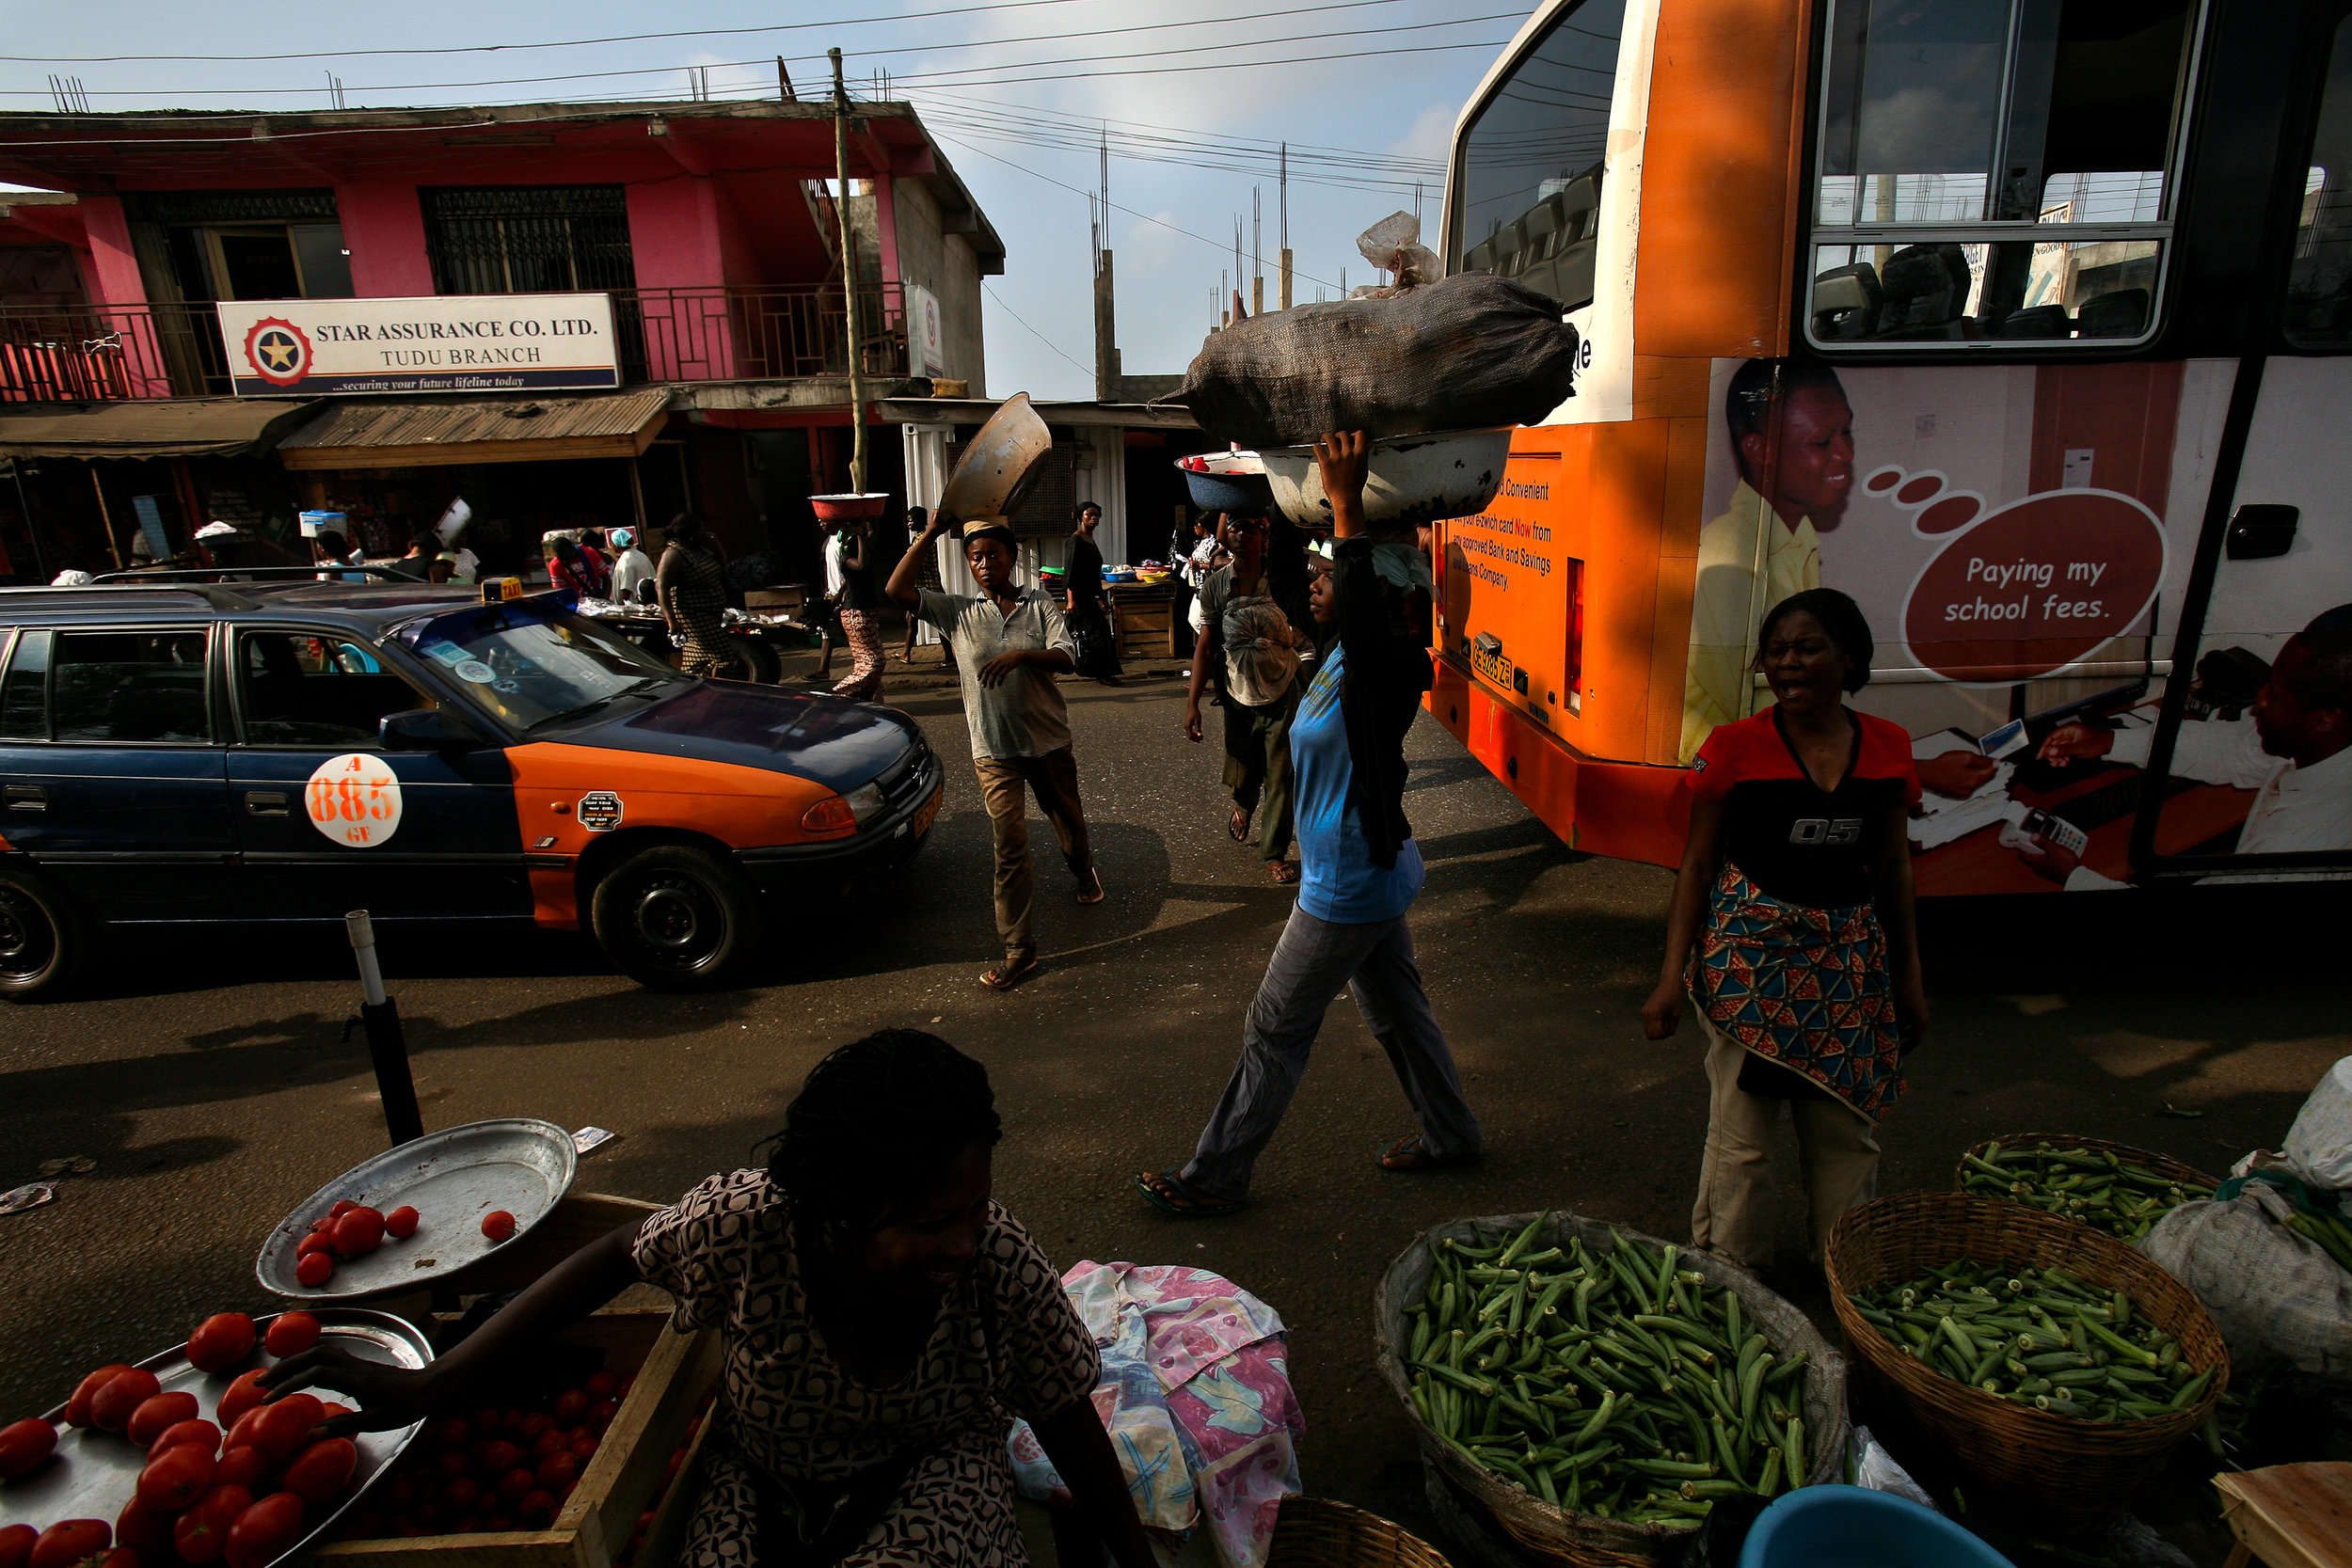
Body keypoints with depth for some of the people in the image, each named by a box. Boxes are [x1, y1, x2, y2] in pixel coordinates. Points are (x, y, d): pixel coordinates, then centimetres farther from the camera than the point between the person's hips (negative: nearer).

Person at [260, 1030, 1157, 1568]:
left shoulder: (1003, 1267, -29)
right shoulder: (745, 1226, -32)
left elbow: (1068, 1420, -12)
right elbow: (611, 1262, -12)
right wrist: (433, 1386, -11)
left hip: (929, 1481, -1)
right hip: (762, 1483, 1)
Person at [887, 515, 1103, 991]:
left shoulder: (1039, 606, -1)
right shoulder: (957, 611, -1)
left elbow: (1067, 658, -13)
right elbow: (898, 590, -12)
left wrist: (1022, 654, -30)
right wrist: (929, 533, -13)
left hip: (1049, 740, 1)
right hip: (994, 750, -1)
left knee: (1068, 819, 22)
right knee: (1010, 847, -6)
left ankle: (1083, 872, 56)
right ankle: (1020, 951, -1)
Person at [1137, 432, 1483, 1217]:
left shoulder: (1382, 670, -25)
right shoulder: (1346, 653, 1)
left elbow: (1365, 617, -47)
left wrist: (1347, 505, -41)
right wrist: (1341, 502, 2)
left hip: (1350, 887, -9)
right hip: (1373, 874, 10)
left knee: (1274, 1033, 3)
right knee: (1396, 1012, 24)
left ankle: (1215, 1178, 19)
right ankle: (1451, 1135, 42)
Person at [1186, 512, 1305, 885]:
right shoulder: (1216, 585, -3)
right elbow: (1206, 647, -2)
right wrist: (1192, 702, -5)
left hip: (1282, 695, -1)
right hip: (1239, 696, 1)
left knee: (1281, 779, 2)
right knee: (1242, 776, 15)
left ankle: (1275, 853, 20)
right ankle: (1243, 806, 51)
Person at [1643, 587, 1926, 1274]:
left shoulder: (1888, 748, 2)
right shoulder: (1735, 748, -9)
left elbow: (1893, 866, 12)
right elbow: (1697, 864, -5)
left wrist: (1909, 975, 14)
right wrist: (1674, 974, -9)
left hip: (1849, 959, 4)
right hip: (1749, 954, -4)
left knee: (1848, 1127, 17)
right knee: (1738, 1130, 4)